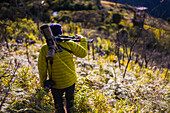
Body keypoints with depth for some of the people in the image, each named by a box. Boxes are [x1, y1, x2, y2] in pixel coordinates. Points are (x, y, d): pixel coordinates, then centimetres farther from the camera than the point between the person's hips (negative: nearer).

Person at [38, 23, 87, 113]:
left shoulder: (45, 48, -12)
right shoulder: (69, 44, -13)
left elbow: (42, 68, -7)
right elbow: (83, 53, -1)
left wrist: (43, 83, 6)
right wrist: (82, 40, 14)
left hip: (56, 83, -1)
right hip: (70, 81, 1)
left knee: (58, 104, 20)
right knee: (70, 100, 26)